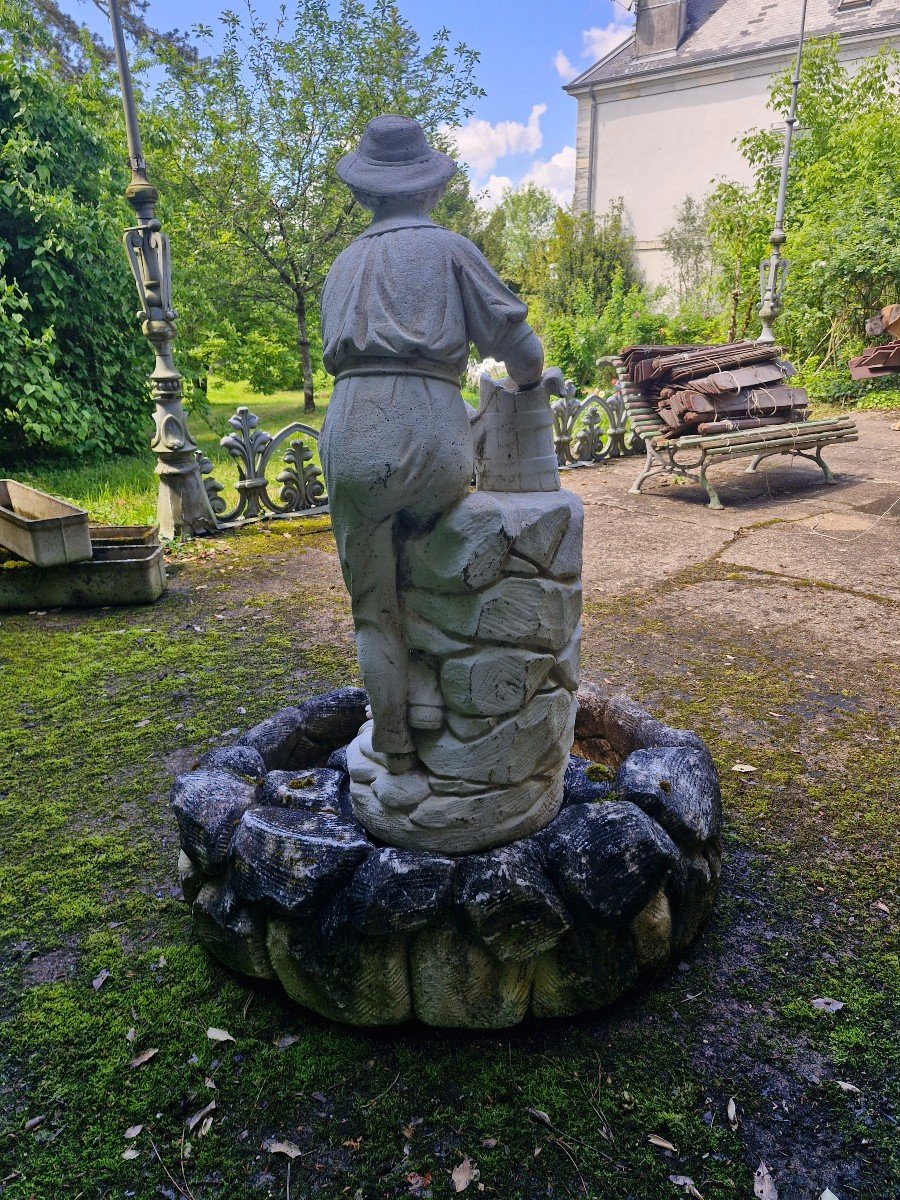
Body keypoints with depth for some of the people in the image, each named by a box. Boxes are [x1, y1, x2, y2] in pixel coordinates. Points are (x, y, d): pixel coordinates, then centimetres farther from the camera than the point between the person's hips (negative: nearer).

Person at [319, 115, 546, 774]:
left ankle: (397, 747, 22)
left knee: (374, 607, 14)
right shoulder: (449, 247, 12)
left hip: (353, 431, 3)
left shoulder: (345, 263, 25)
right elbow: (517, 343, 6)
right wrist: (532, 376, 31)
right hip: (432, 430, -2)